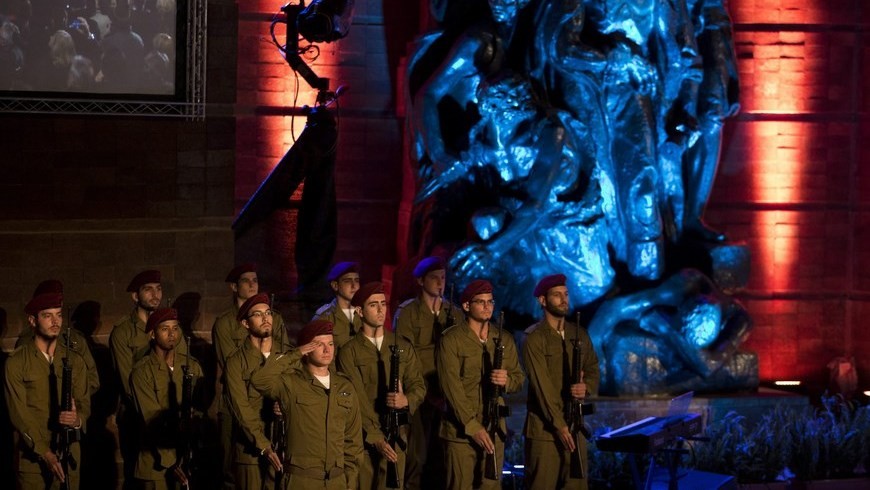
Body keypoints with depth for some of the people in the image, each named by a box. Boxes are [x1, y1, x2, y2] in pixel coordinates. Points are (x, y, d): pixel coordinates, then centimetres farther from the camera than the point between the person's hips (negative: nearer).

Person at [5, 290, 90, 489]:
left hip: (69, 455, 3)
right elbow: (19, 413, -8)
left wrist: (77, 419, -18)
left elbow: (84, 403, 8)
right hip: (32, 455, -3)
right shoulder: (16, 362, -3)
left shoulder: (74, 360, 9)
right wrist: (46, 453, -16)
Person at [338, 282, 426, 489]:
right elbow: (356, 400, -7)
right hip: (363, 439, -3)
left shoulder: (403, 347, 12)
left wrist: (407, 400, -14)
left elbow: (418, 385, 9)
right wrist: (375, 437, -15)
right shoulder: (349, 352, -1)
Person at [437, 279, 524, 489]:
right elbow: (451, 386, -11)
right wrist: (472, 425, -16)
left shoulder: (504, 340, 12)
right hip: (461, 430, -4)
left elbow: (519, 378, 14)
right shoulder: (452, 339, -4)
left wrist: (507, 380, -11)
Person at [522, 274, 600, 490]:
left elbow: (593, 369, 13)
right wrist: (560, 425, -17)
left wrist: (586, 386, -12)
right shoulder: (534, 339, -8)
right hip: (544, 425, -5)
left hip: (574, 423, 5)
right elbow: (542, 385, -13)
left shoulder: (579, 334, 11)